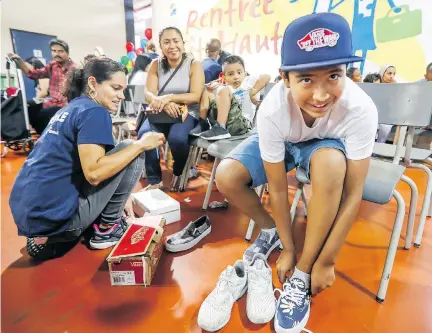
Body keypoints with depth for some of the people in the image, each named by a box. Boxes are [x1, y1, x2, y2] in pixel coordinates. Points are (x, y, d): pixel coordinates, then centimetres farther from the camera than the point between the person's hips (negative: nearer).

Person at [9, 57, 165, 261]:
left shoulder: (70, 108, 15)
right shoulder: (94, 112, -12)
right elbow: (93, 173, -23)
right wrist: (140, 144, -14)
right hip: (53, 214, -9)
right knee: (132, 152, -5)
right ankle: (108, 228, 6)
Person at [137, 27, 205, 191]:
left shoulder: (194, 65, -2)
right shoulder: (156, 65, 6)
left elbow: (196, 96, -12)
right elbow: (148, 94, -6)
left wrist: (169, 98, -27)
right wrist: (164, 104, -29)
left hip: (187, 113, -2)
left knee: (177, 138, -34)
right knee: (144, 134, -29)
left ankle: (178, 173, 1)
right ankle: (155, 181, -9)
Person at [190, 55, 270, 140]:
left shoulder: (248, 82, 9)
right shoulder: (223, 88, 21)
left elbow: (266, 77, -7)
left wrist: (253, 92, -11)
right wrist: (210, 90, -3)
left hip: (242, 123, -5)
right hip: (221, 120, 5)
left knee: (225, 91, -19)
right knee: (207, 93, 15)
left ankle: (220, 129, -28)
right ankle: (203, 125, 5)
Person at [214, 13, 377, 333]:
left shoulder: (361, 109, -35)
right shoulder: (272, 110, -34)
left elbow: (353, 194, -27)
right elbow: (278, 189, -25)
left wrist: (326, 261, -22)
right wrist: (288, 249, -17)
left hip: (327, 146, 0)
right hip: (284, 143, 1)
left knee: (329, 161, -37)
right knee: (226, 177, -22)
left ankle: (303, 275, -18)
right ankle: (271, 230, 9)